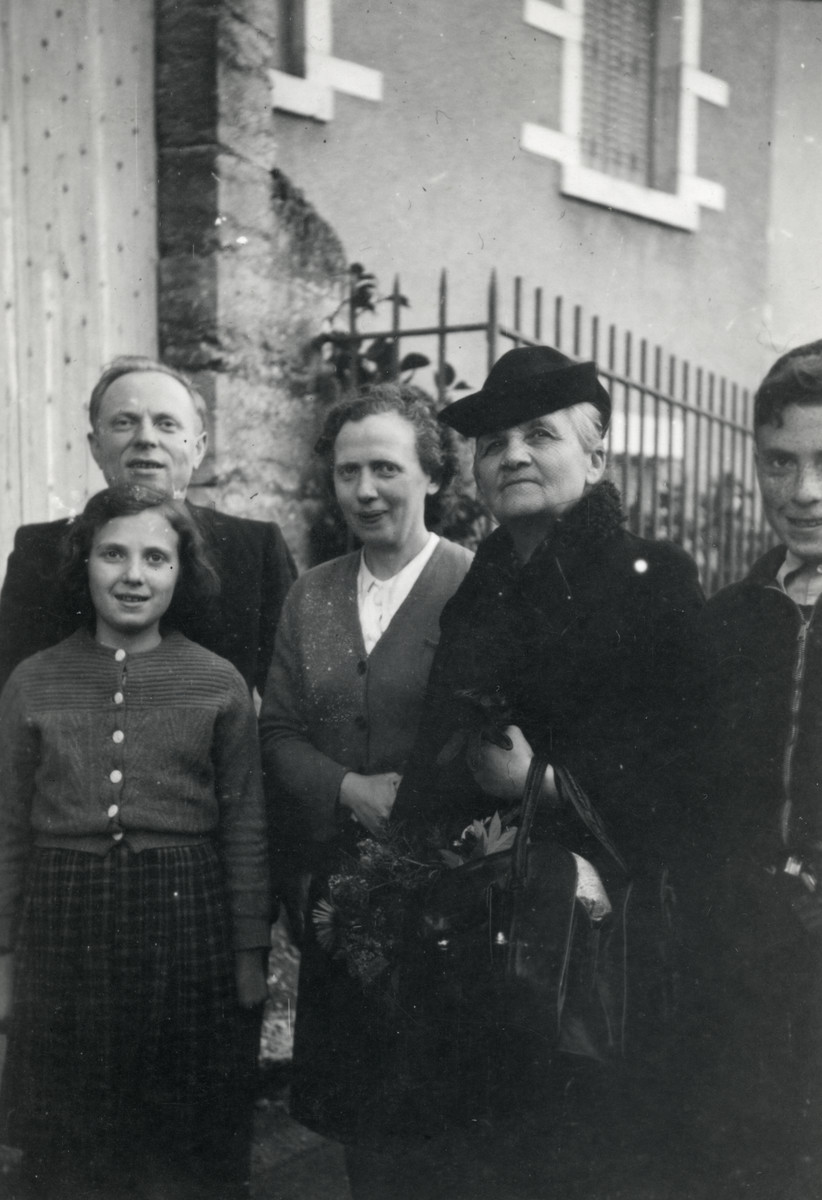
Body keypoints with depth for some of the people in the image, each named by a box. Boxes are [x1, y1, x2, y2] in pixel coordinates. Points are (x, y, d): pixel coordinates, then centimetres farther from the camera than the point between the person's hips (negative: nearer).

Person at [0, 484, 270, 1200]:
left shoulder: (219, 684, -1)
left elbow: (245, 827, 2)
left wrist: (251, 951, 2)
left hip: (184, 918, -1)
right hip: (64, 920, 1)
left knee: (187, 1142, 11)